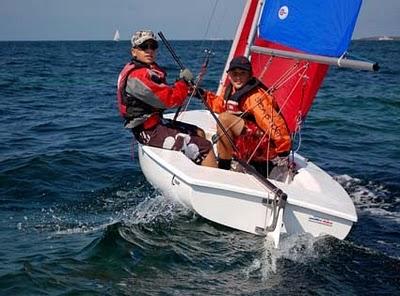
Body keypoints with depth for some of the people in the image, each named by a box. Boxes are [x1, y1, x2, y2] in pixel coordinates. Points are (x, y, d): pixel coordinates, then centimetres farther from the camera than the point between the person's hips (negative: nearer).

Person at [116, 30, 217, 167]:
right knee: (205, 147, -16)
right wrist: (183, 81, -8)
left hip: (156, 122, 11)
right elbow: (170, 100, -24)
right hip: (149, 131, -11)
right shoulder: (136, 76, -21)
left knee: (198, 133, 23)